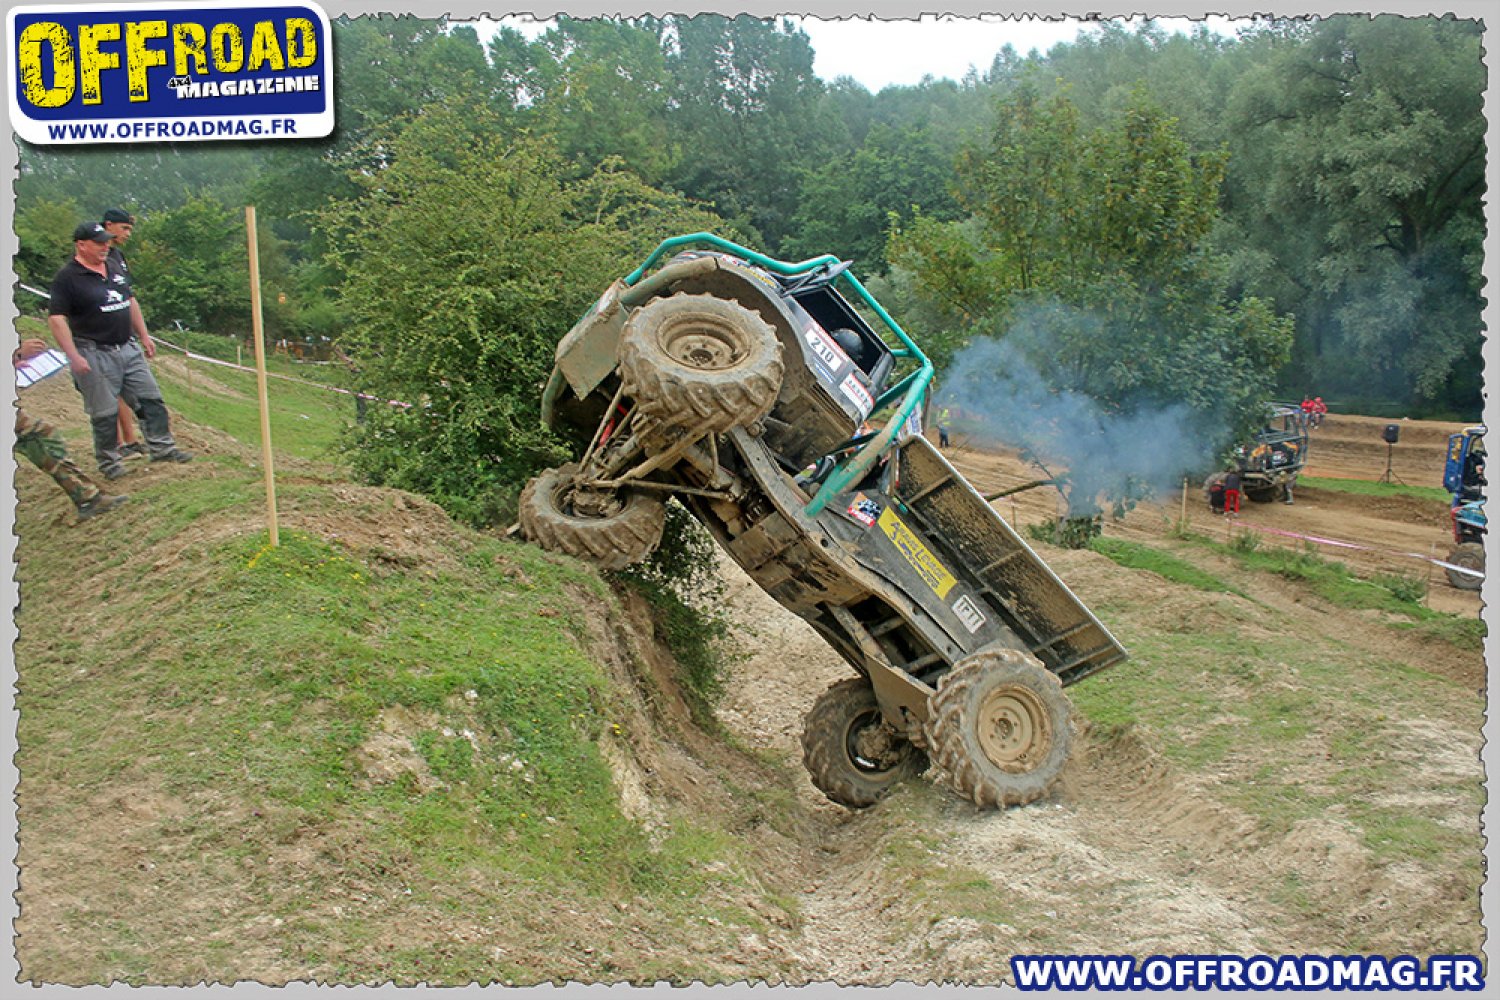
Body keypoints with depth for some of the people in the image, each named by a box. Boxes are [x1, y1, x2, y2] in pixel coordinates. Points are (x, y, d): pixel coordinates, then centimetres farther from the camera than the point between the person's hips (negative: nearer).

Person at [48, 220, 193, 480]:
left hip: (129, 349, 7)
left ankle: (161, 447, 18)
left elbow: (131, 302, 22)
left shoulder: (114, 270, 10)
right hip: (94, 355, -7)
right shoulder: (67, 278, -12)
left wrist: (144, 336, 19)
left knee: (151, 399, 8)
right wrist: (73, 356, -21)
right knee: (105, 413, 1)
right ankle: (108, 461, 15)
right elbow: (56, 319, -15)